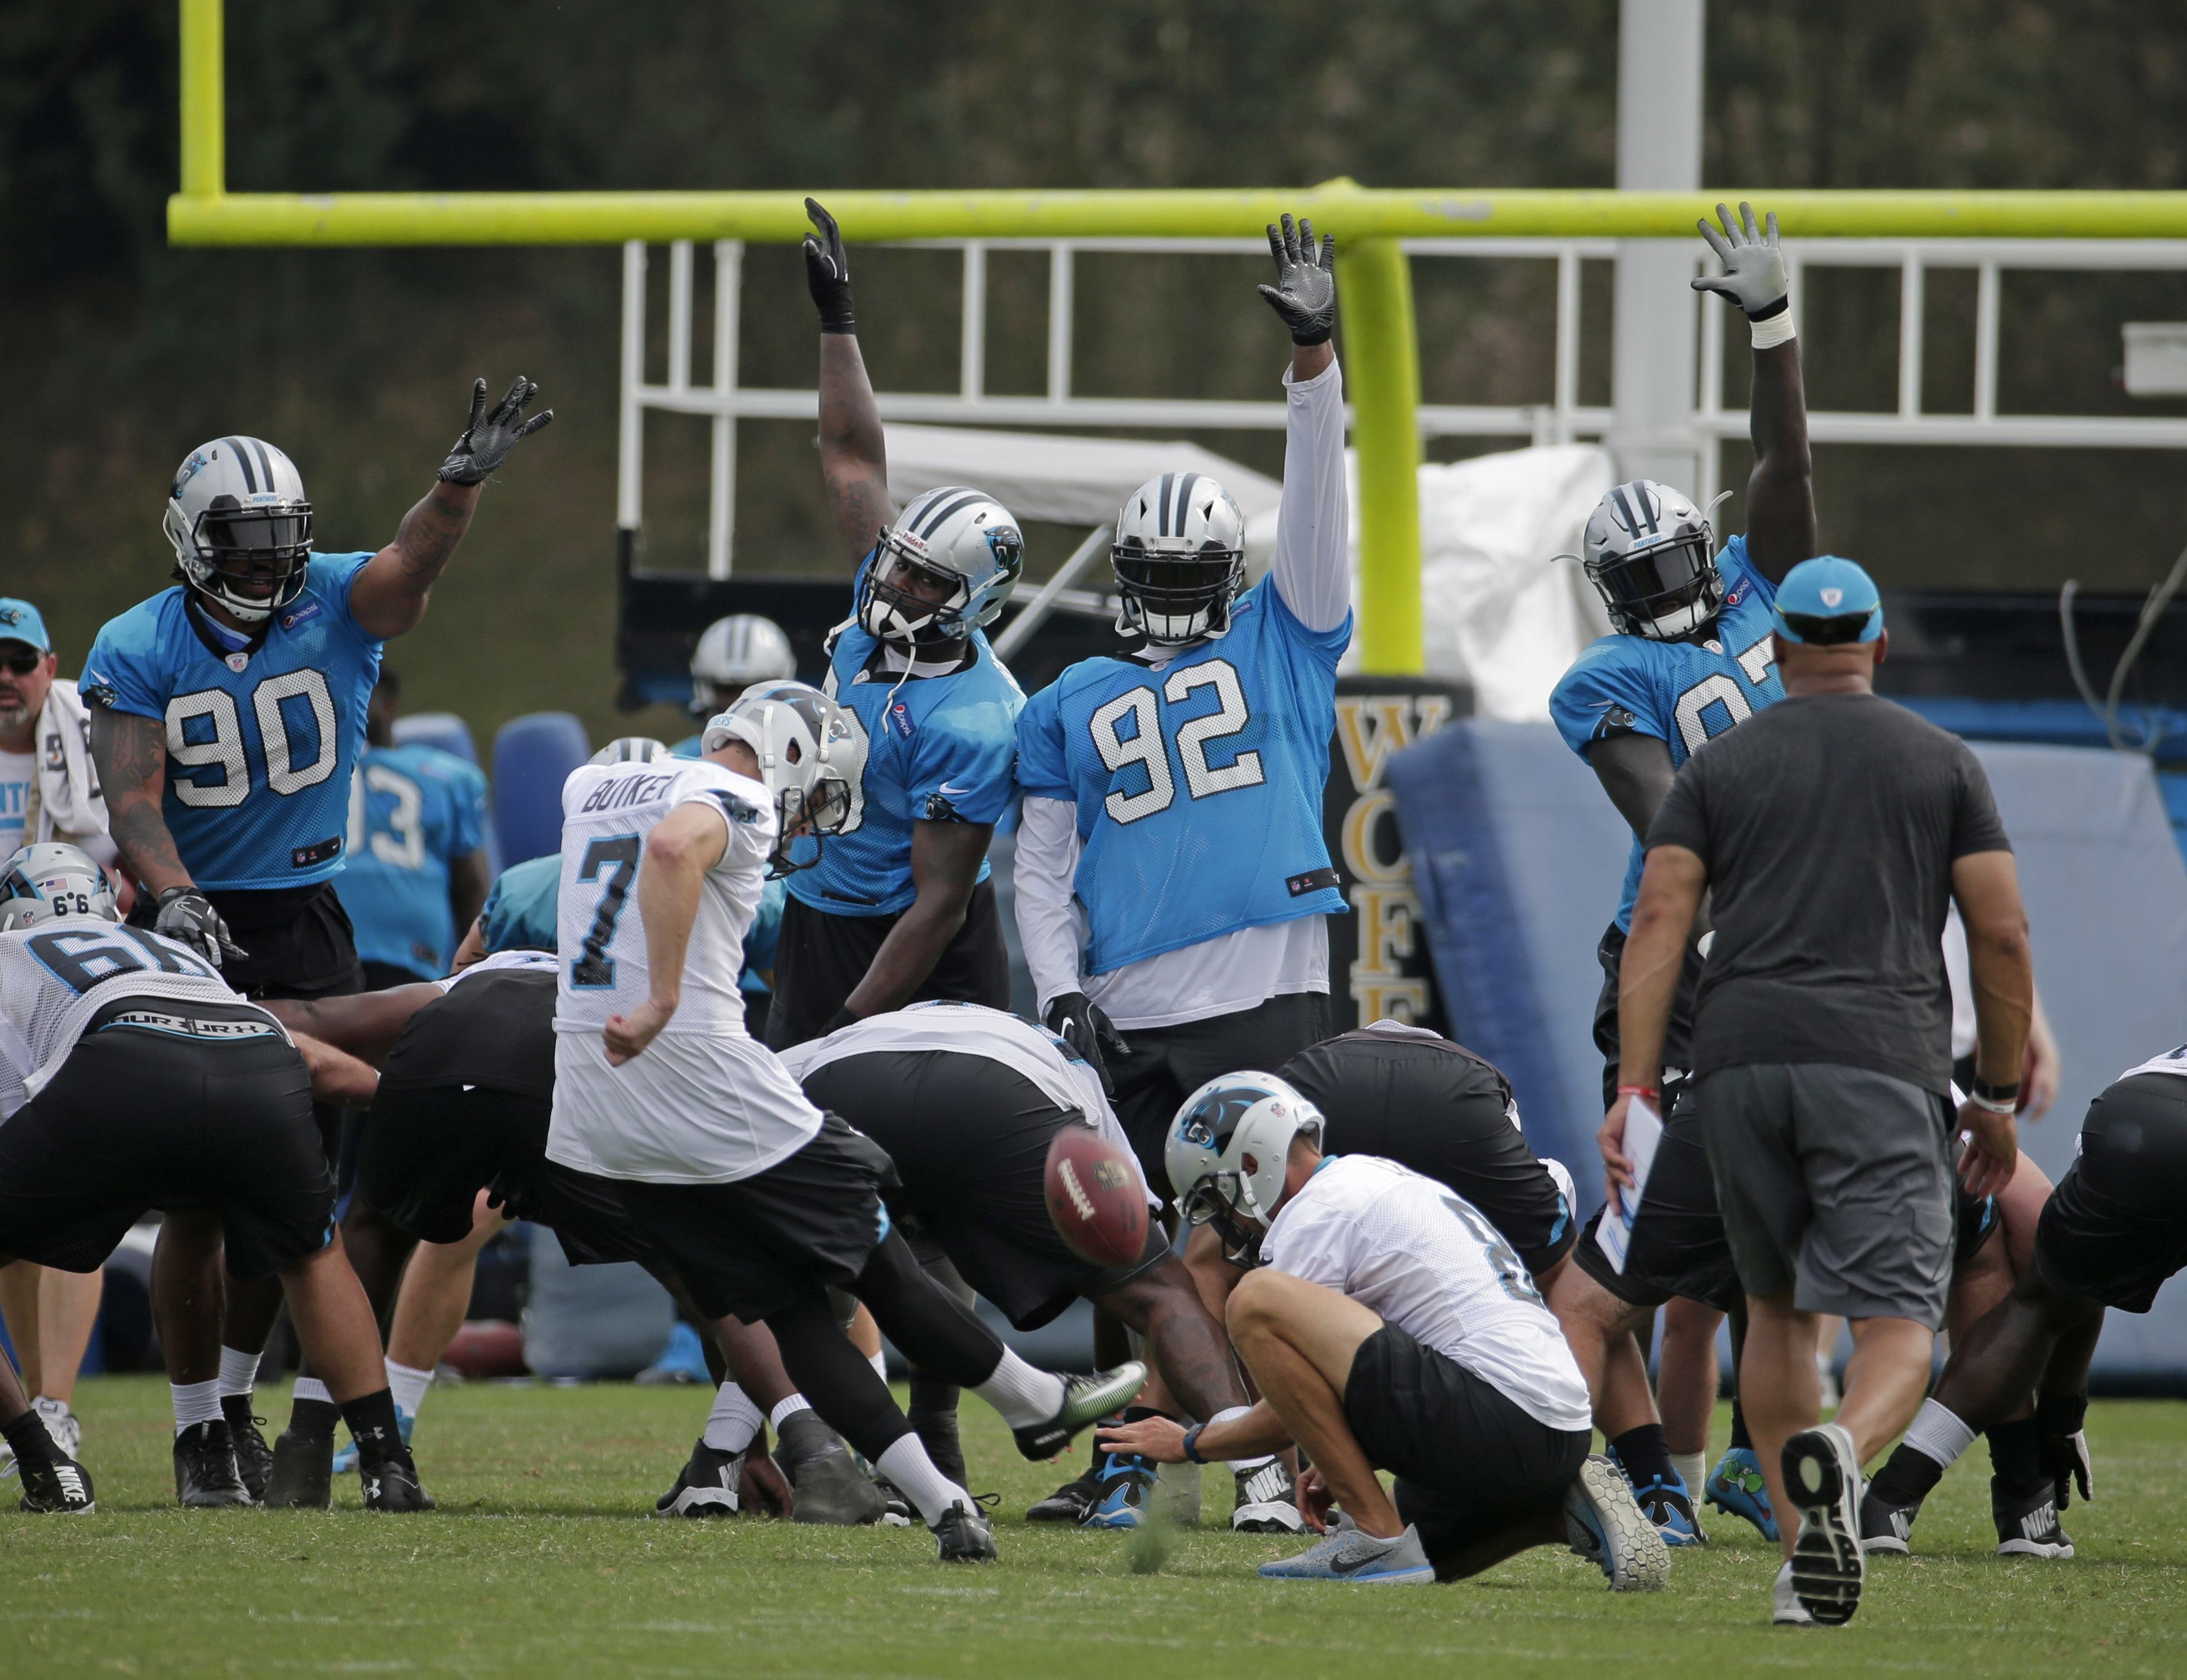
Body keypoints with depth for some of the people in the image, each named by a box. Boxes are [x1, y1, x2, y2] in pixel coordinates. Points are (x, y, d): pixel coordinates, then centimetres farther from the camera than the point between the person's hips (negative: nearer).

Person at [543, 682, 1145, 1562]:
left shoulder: (591, 787, 17)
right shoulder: (737, 802, -9)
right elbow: (672, 848, -31)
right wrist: (661, 1001, -30)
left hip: (593, 1105, 8)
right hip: (700, 1075, -8)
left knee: (788, 1306, 9)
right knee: (877, 1263, 10)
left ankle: (939, 1502, 4)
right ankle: (1039, 1406, 26)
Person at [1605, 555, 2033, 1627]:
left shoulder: (1720, 768, 15)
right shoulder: (1942, 764, 13)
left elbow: (1659, 922, 3)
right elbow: (2002, 935, 7)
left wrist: (1634, 1087, -1)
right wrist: (1998, 1097, 17)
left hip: (1740, 1057, 2)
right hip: (1880, 1057, -2)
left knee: (1778, 1306, 20)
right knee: (1897, 1323, -8)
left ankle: (1802, 1558, 13)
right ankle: (1839, 1457, -42)